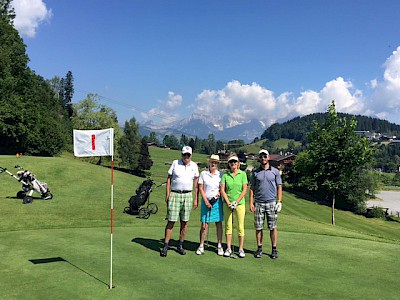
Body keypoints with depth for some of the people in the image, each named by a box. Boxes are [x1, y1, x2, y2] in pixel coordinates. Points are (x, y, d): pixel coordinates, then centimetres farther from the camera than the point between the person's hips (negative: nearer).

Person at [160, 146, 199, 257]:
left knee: (184, 222, 6)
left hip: (187, 195, 2)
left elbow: (196, 182, 11)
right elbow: (169, 178, 6)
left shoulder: (194, 165, 8)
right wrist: (167, 194, -2)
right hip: (174, 195, -2)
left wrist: (196, 198, 6)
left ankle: (180, 246, 18)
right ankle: (165, 246, 2)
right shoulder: (175, 163, 2)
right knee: (171, 221, -5)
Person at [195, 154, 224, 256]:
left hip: (217, 201, 1)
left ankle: (220, 246, 12)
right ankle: (201, 246, 10)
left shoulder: (220, 174, 6)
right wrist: (206, 201, -5)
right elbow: (200, 188, 2)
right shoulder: (203, 174, 3)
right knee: (204, 224, 0)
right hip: (206, 201, -1)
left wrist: (220, 192, -9)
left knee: (219, 223, 3)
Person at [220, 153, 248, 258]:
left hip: (240, 203, -1)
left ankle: (241, 249, 11)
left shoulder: (243, 174, 1)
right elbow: (222, 190, 1)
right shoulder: (225, 175, 3)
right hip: (227, 204, 1)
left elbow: (244, 190, -3)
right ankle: (228, 248, 14)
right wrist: (228, 202, -9)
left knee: (240, 227, 1)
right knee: (228, 226, 5)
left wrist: (236, 202, -10)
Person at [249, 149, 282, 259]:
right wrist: (251, 202, 1)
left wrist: (279, 202, -4)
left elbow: (279, 187, 5)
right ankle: (259, 248, 14)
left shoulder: (275, 171, 5)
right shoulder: (255, 172, 8)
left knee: (273, 227, 1)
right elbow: (252, 188, 9)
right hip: (258, 203, 1)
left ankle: (274, 249, 10)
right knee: (258, 227, 3)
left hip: (272, 203, -1)